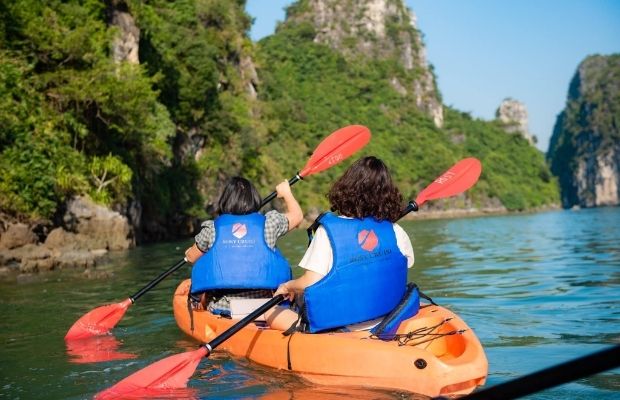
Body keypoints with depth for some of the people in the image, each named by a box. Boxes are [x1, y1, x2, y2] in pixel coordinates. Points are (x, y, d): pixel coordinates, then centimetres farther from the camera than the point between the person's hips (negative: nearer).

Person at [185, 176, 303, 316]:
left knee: (184, 286, 25)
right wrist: (286, 193, 38)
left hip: (221, 309, 0)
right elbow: (297, 215, 19)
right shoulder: (268, 223, -1)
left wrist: (189, 252, 41)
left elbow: (191, 257, 17)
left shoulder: (211, 229, -1)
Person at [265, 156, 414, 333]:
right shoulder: (397, 233, -4)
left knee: (272, 313, 13)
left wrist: (287, 286, 5)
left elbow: (310, 283, -16)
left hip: (332, 324, -4)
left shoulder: (328, 231, -13)